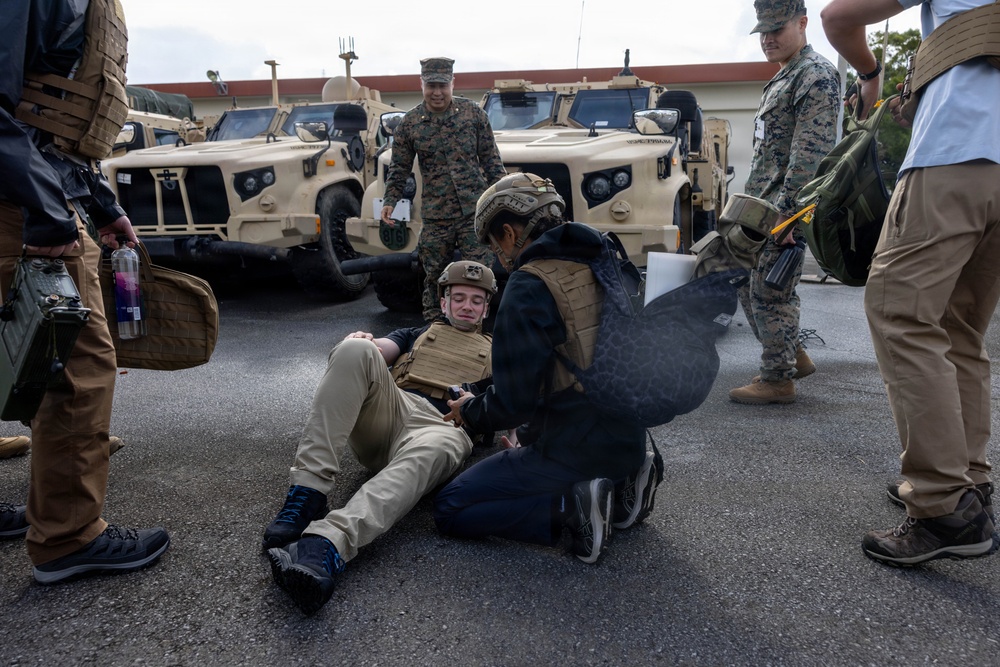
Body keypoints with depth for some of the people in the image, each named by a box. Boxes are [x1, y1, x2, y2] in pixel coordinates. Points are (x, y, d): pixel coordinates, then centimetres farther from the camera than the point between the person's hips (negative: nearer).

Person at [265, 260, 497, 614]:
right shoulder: (419, 333, 35)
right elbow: (381, 350, 16)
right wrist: (359, 343, -10)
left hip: (442, 427, -2)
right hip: (388, 410, 2)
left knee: (433, 451, -41)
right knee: (356, 350, -28)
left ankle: (326, 546, -63)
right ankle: (306, 493, -36)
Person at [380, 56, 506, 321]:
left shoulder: (473, 113, 2)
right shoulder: (410, 123, 3)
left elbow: (490, 159, 7)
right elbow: (399, 168, 10)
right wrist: (389, 201, 0)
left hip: (475, 211, -1)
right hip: (434, 217, 1)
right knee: (435, 279, 7)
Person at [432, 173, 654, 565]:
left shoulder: (529, 286, -18)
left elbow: (511, 402, -19)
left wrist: (469, 411, 4)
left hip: (572, 448, -8)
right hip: (628, 441, 8)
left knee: (449, 510, 3)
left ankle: (571, 507, -12)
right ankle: (620, 483, 11)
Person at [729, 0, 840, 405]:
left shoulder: (816, 76, -11)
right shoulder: (783, 78, 21)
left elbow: (810, 154, -20)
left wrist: (786, 211, -24)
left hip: (786, 209, -10)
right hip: (762, 207, 10)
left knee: (771, 293, -5)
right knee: (748, 288, 15)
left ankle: (778, 380, 7)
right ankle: (793, 357, 27)